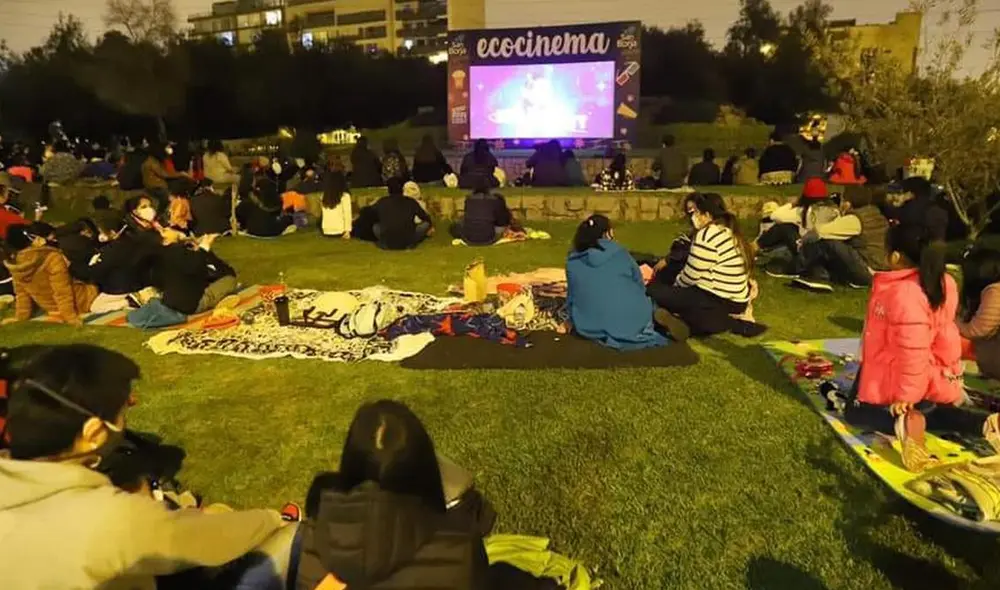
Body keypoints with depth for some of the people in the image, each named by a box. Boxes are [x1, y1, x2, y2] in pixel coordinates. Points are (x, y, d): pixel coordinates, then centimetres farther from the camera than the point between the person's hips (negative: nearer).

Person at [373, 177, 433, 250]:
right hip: (407, 243, -2)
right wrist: (431, 227, 42)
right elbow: (426, 218, 20)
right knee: (426, 224, 17)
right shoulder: (411, 202, 4)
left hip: (386, 244, 2)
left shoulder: (381, 202, 5)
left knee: (375, 225, 29)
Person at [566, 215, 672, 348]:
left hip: (594, 329, 1)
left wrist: (572, 321, 30)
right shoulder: (620, 253, 4)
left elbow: (572, 296, 14)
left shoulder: (572, 262, 5)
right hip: (631, 319, -1)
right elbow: (640, 286, 14)